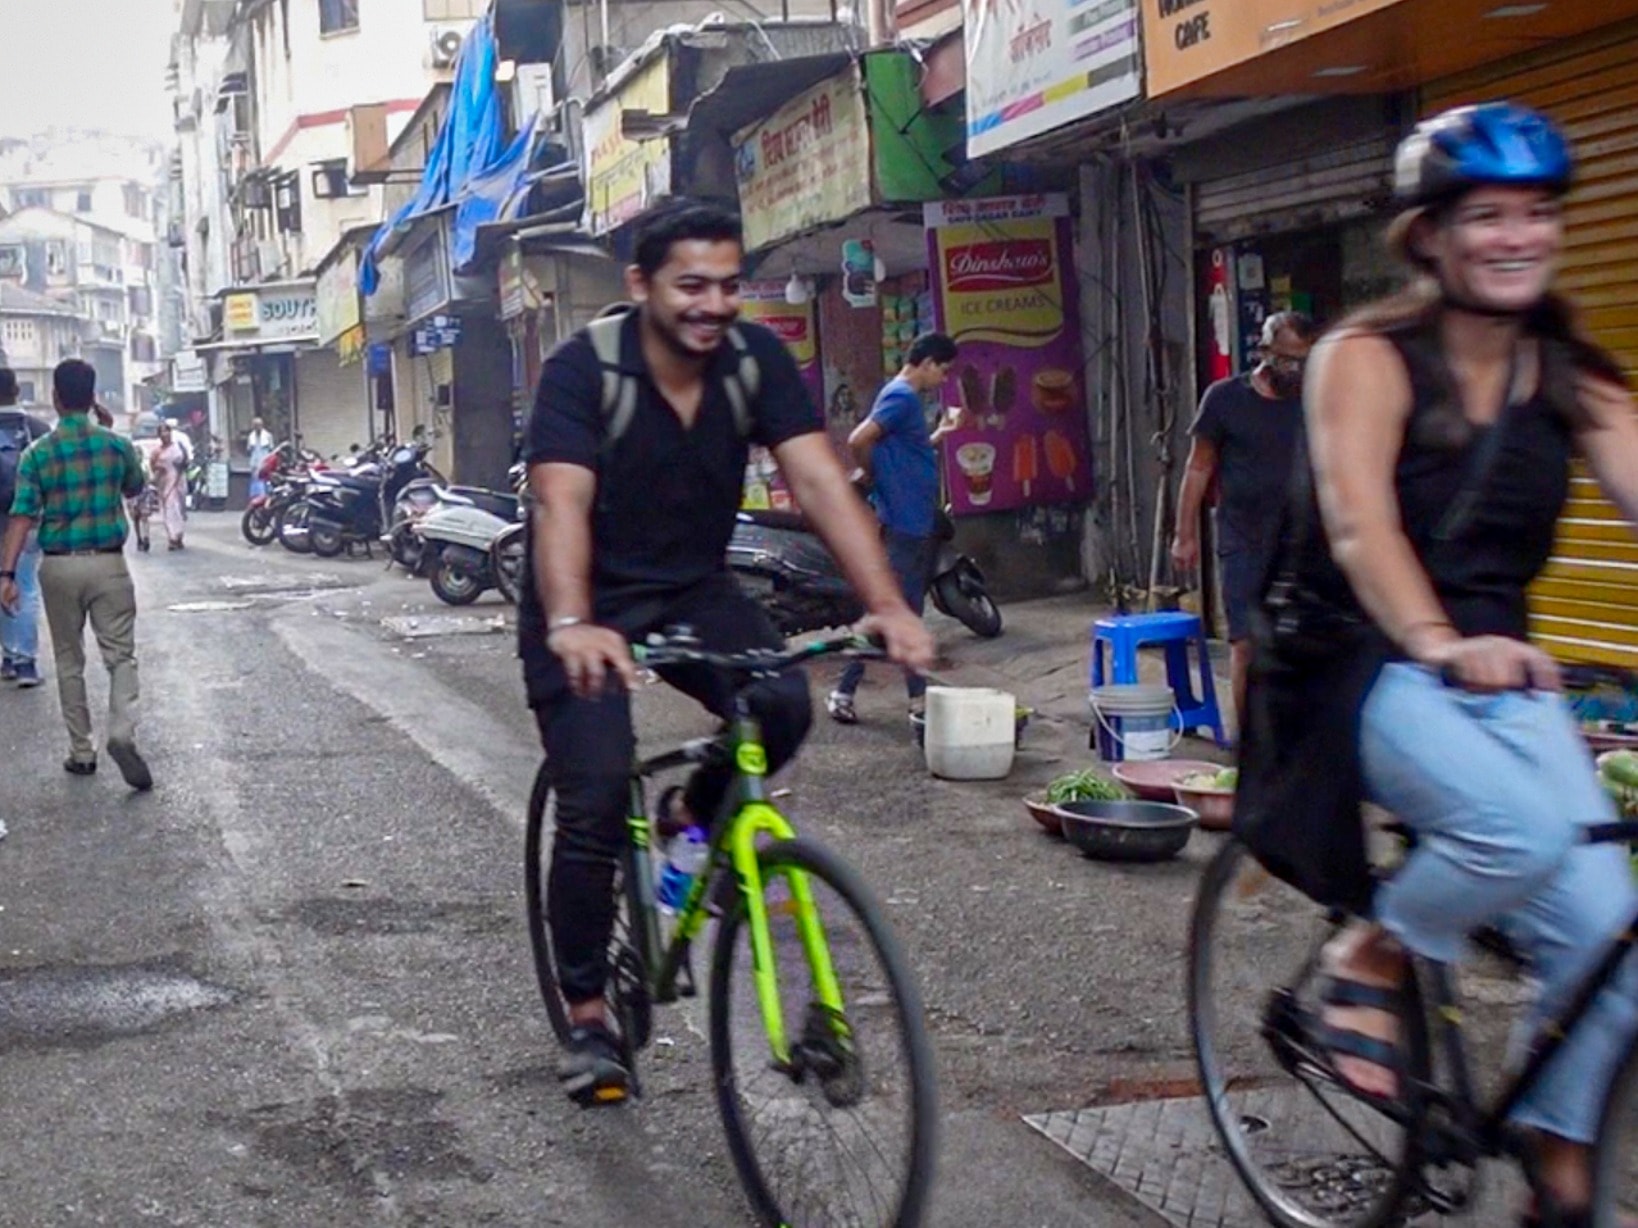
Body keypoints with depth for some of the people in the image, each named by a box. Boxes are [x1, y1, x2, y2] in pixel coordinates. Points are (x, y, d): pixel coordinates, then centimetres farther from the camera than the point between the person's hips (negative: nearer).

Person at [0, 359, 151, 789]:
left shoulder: (38, 453, -5)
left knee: (69, 661, 13)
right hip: (108, 562, 0)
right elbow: (134, 489, 17)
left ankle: (82, 751, 16)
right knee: (121, 654, 2)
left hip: (59, 565, 1)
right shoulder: (116, 445, -3)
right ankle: (122, 732, -21)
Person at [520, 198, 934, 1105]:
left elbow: (818, 479, -20)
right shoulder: (585, 368, -21)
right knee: (594, 807, -13)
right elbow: (561, 502, -33)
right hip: (587, 604, -3)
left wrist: (886, 605, -33)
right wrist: (572, 627, -51)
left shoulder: (755, 360, -10)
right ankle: (585, 1014, 7)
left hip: (693, 592, 4)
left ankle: (695, 814, 9)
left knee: (783, 705, -23)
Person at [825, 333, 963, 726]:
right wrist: (872, 474, -9)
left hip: (917, 522, 10)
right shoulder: (902, 397, -15)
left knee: (909, 612, 12)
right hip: (901, 522, -10)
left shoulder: (908, 397, 15)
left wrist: (942, 432, 16)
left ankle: (919, 698, 17)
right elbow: (858, 440, -25)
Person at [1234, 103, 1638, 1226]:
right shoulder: (1371, 358, -6)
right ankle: (1373, 955, -3)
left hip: (1505, 670, 5)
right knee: (1524, 824, -33)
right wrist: (1437, 642, -39)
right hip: (1365, 665, -5)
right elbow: (1358, 521, -21)